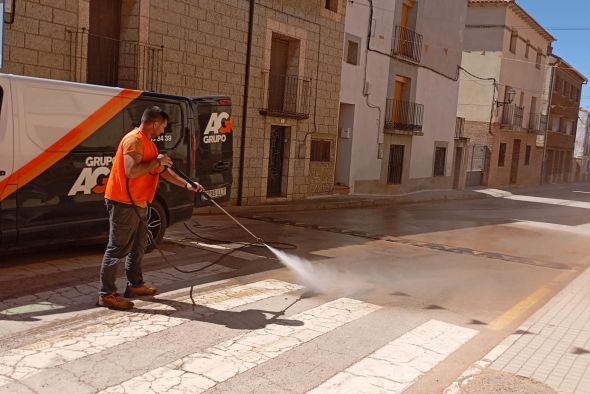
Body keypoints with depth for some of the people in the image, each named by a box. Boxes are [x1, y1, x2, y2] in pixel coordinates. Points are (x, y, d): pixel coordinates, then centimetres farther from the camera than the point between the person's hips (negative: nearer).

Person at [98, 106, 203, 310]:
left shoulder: (148, 143, 15)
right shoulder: (134, 140, -17)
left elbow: (162, 170, 20)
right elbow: (131, 171, -29)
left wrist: (187, 185, 15)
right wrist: (156, 161, -19)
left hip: (137, 203, 10)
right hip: (123, 203, -10)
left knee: (138, 245, 17)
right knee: (118, 248, -6)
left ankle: (135, 285, 30)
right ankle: (106, 294, 0)